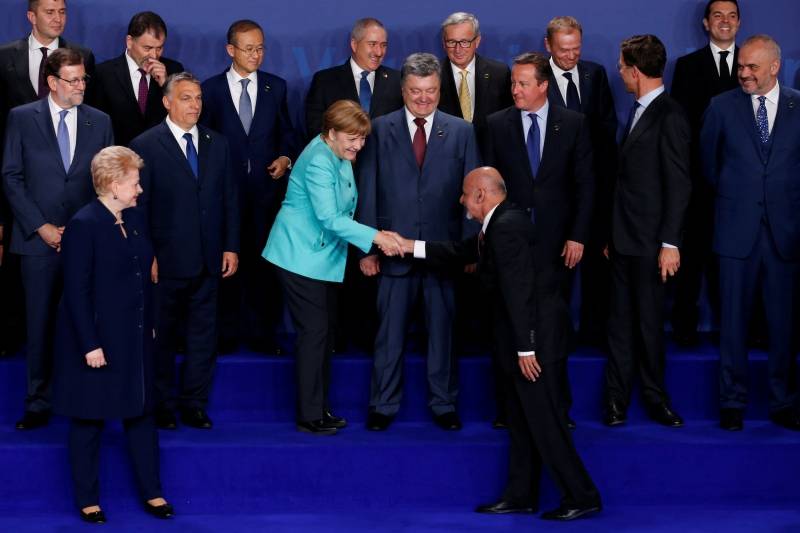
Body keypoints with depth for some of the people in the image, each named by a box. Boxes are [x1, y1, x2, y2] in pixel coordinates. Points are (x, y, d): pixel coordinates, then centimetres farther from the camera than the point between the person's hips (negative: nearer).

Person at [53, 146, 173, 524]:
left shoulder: (133, 218, 6)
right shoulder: (83, 225, -17)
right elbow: (76, 291, -18)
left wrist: (149, 324, 12)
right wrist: (90, 345, -19)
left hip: (134, 338, 7)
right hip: (98, 341, -7)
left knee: (141, 413, 12)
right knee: (89, 421, 6)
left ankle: (152, 492, 22)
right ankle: (87, 500, 17)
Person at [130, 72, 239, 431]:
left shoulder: (217, 144, 9)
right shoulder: (146, 146, -6)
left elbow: (229, 199, 10)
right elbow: (139, 206, -7)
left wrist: (230, 247, 4)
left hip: (208, 262, 4)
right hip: (166, 262, -4)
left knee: (203, 335, 9)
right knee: (161, 337, 9)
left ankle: (194, 404, 19)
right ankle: (162, 406, 21)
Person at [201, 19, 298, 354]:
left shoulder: (276, 87, 7)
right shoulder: (211, 89, 1)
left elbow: (286, 132, 14)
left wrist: (286, 157, -4)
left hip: (267, 188, 1)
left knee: (265, 261, 2)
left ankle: (261, 332, 10)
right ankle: (226, 333, 13)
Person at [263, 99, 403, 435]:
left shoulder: (340, 158, 8)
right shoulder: (318, 162, -22)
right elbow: (328, 217, -29)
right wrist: (375, 237, -32)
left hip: (324, 256, 10)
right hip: (301, 257, -10)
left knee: (326, 331, 13)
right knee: (314, 332, -7)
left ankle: (320, 408, 22)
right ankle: (309, 416, 0)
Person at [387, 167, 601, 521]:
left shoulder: (507, 226, -21)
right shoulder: (501, 223, 12)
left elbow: (519, 291, -24)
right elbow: (462, 253, 22)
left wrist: (526, 349, -24)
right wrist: (411, 247, 20)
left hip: (534, 341, -11)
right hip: (519, 344, 11)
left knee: (544, 424, -6)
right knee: (522, 424, 15)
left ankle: (582, 497, 1)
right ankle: (520, 496, 23)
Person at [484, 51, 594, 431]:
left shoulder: (573, 124, 3)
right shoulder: (497, 125, 4)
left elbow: (585, 183, 3)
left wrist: (578, 236, -2)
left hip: (554, 242, -1)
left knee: (551, 326, -2)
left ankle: (556, 408, 6)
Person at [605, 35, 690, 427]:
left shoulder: (669, 116, -13)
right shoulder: (637, 112, 13)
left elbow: (679, 184, -16)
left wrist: (670, 243, -18)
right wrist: (612, 234, 14)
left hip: (649, 242, -8)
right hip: (623, 240, 8)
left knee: (649, 321, 3)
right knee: (620, 321, 9)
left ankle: (655, 397, 16)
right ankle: (617, 398, 15)